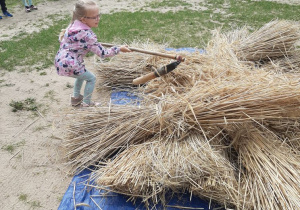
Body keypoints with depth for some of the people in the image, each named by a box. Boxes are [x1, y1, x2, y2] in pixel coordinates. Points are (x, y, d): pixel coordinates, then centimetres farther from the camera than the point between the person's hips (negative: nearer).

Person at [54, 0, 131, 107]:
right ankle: (86, 103, 20)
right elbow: (102, 53, -18)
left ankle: (76, 97, 40)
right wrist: (119, 49, -10)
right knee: (91, 78, 11)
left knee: (82, 75, 31)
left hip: (59, 61, 9)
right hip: (70, 65, -9)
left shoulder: (73, 24, 4)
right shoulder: (88, 35, -22)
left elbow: (62, 38, 21)